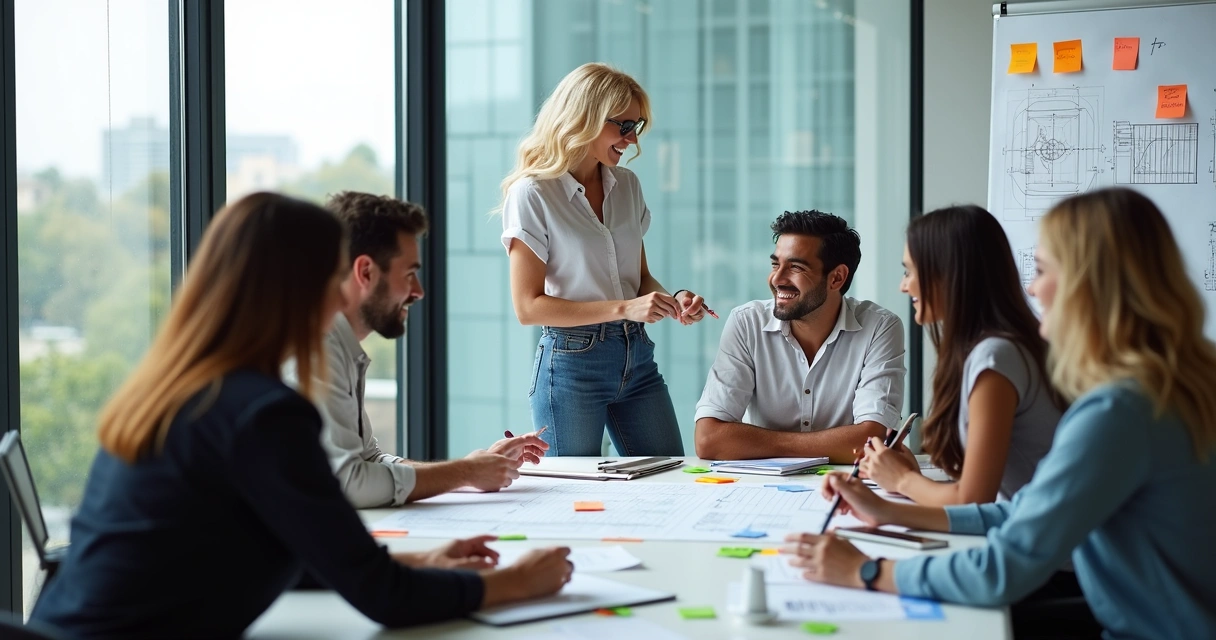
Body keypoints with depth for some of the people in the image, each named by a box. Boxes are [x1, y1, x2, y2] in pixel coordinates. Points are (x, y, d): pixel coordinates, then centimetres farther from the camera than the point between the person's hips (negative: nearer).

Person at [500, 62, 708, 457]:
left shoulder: (627, 186, 10)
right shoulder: (532, 194, -9)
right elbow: (528, 307, -14)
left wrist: (670, 300, -4)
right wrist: (623, 309, -21)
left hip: (636, 357, 6)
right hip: (572, 361, -6)